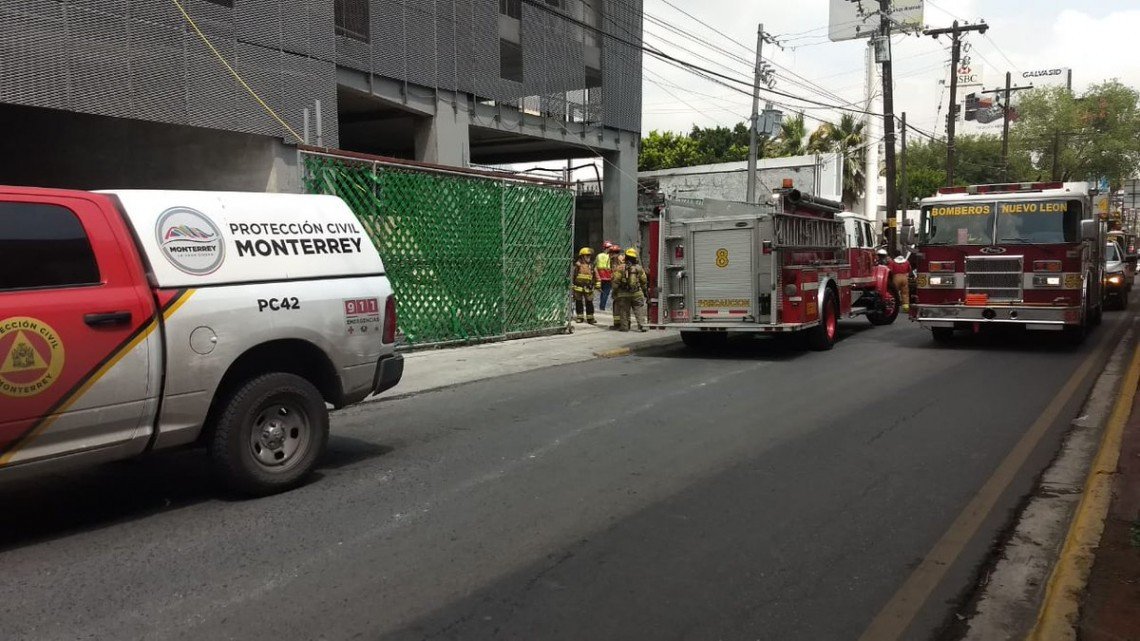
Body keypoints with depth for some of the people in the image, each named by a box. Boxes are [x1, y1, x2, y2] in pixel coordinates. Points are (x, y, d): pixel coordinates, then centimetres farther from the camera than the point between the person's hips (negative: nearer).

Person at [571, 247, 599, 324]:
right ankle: (579, 317, 16)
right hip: (578, 287, -2)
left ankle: (590, 318, 8)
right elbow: (572, 275, 1)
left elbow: (596, 276, 13)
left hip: (588, 288, 2)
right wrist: (571, 285, -1)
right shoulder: (577, 265, -3)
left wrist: (598, 285, 8)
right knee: (579, 303, 6)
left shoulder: (592, 266, 7)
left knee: (589, 303, 2)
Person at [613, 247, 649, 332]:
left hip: (624, 294, -1)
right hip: (637, 293, 1)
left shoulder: (621, 268, -7)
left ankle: (624, 327, 8)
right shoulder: (639, 268, 1)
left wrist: (614, 291, 3)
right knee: (639, 310, 4)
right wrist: (645, 291, 21)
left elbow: (616, 281, -7)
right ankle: (642, 325, -4)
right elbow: (644, 281, 8)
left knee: (624, 311, 7)